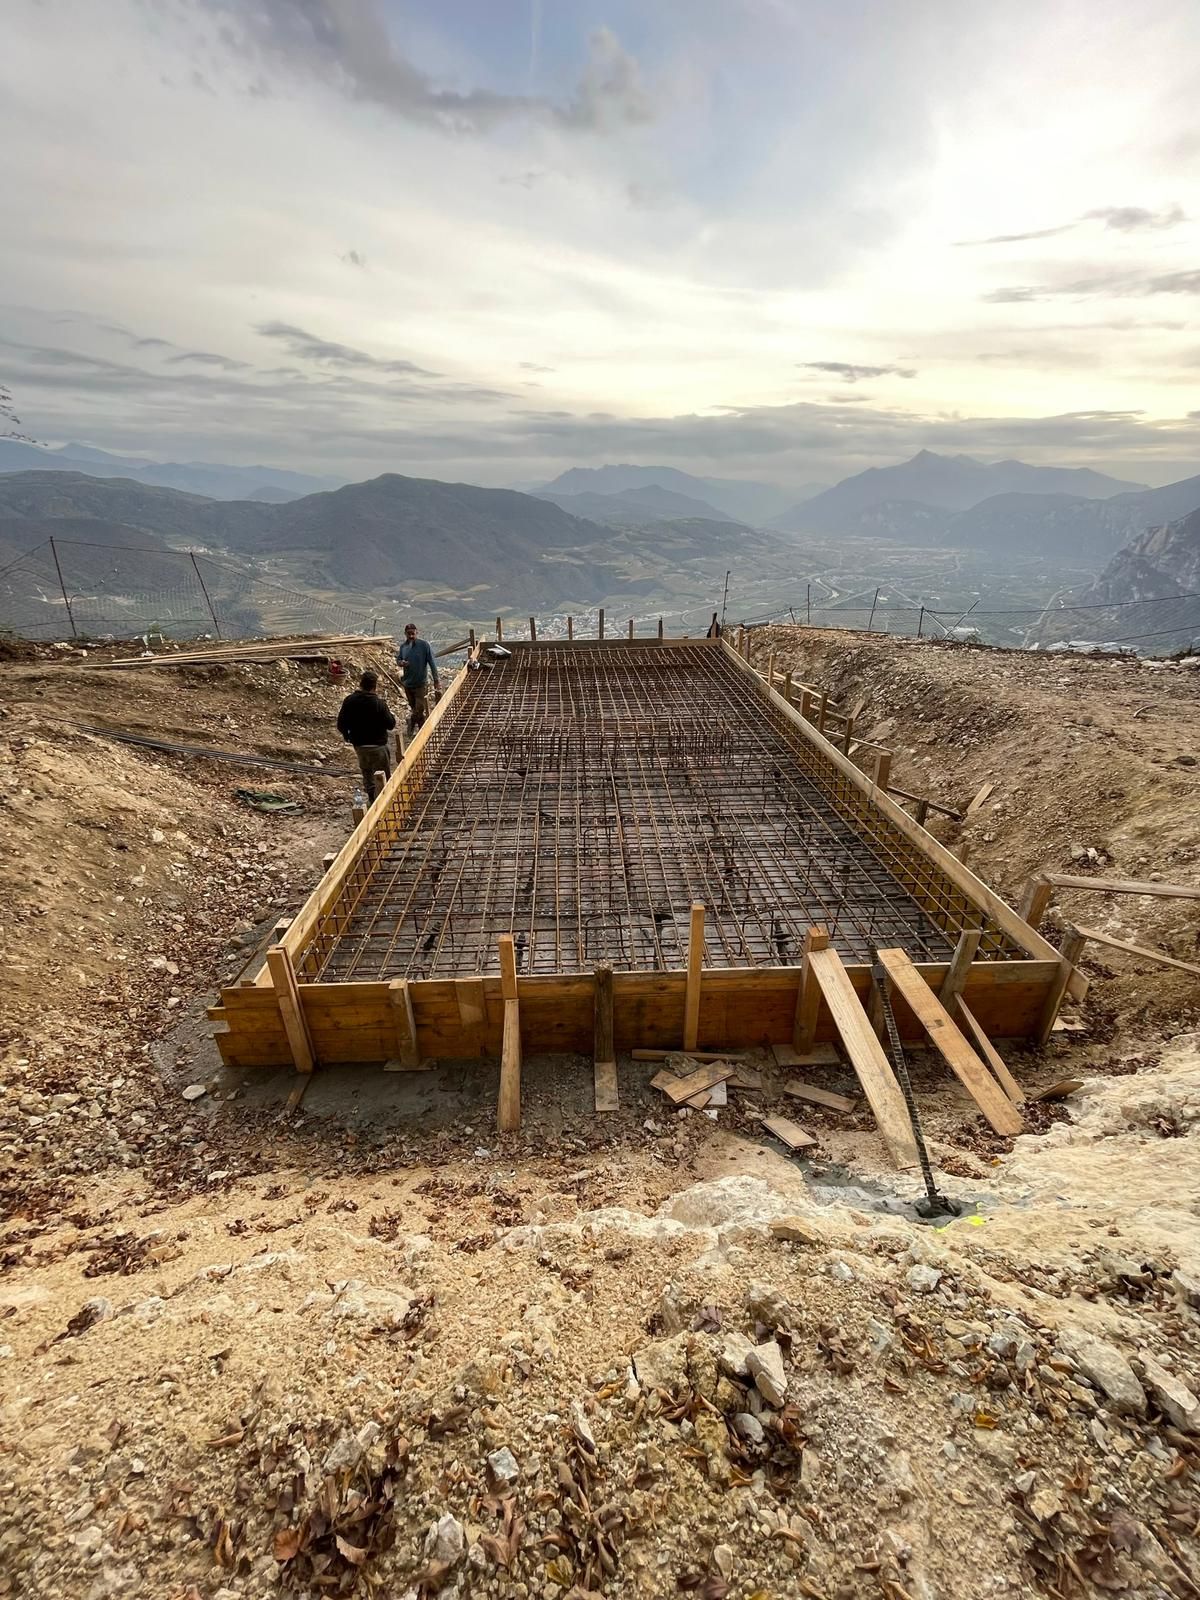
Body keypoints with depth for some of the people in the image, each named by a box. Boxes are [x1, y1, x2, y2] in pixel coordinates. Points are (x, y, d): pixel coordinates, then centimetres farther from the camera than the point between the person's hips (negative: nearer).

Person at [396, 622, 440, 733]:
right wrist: (401, 662, -9)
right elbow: (398, 659, 17)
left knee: (420, 709, -6)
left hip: (421, 683, -4)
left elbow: (432, 663, -12)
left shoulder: (423, 645, -12)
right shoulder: (403, 646, 2)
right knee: (413, 708, 19)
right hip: (408, 683, 5)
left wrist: (436, 680, -15)